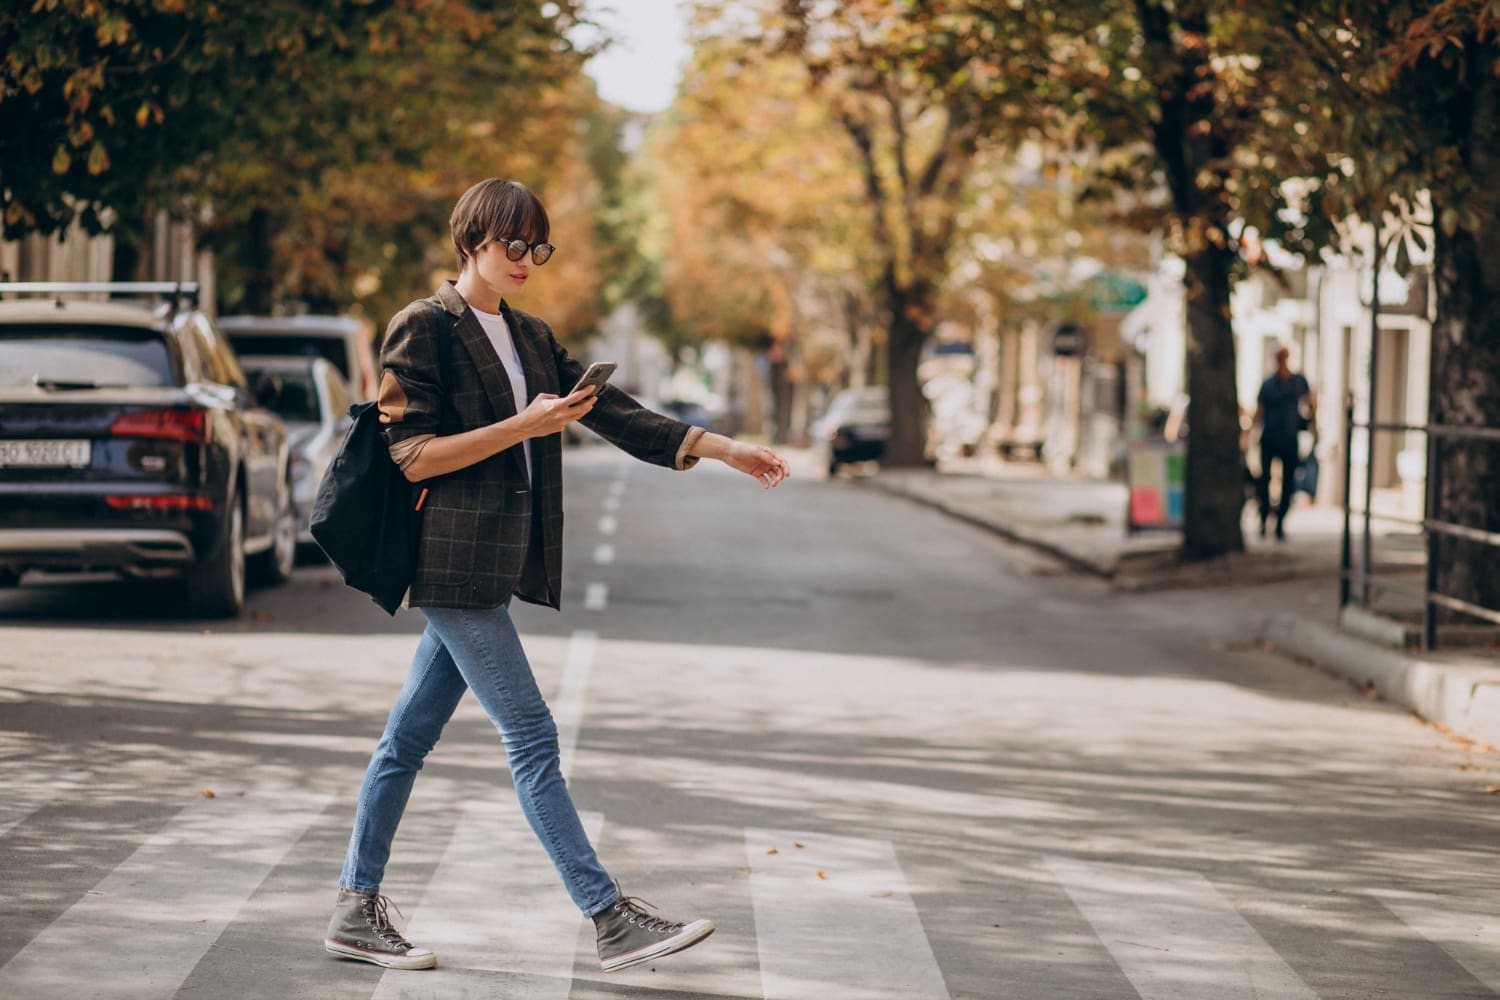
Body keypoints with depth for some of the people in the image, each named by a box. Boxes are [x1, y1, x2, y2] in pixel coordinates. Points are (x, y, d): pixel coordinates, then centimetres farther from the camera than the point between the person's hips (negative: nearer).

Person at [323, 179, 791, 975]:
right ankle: (611, 921, -6)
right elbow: (413, 456, -14)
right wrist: (522, 427, -19)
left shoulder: (530, 339, 16)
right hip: (453, 564, -8)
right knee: (531, 739, -7)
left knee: (410, 738, 11)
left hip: (492, 567, 8)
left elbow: (613, 412, 13)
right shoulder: (425, 329, -8)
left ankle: (356, 914, 17)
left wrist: (722, 449, 5)